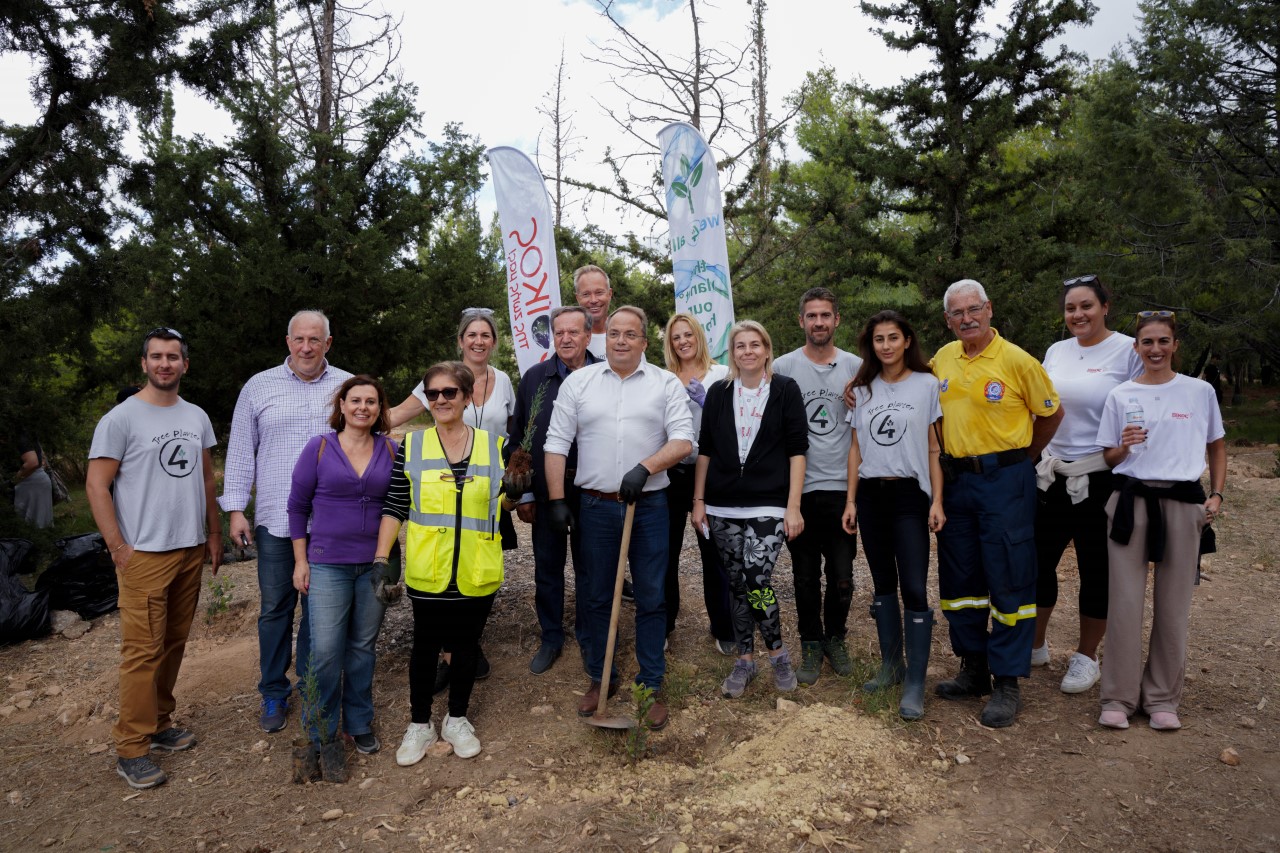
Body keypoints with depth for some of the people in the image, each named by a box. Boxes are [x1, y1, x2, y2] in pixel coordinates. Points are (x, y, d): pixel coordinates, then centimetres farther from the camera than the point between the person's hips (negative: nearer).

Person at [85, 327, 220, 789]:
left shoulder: (197, 417, 10)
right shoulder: (121, 418, -7)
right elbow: (96, 484, -8)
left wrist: (213, 531, 14)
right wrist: (118, 547, -12)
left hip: (191, 550, 6)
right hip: (145, 555, -6)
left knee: (173, 644, 13)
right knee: (143, 651, -4)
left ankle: (159, 724, 27)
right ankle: (132, 749, 6)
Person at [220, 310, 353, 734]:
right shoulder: (259, 387, 4)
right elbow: (240, 452, 6)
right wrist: (235, 509, 1)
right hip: (275, 521, 0)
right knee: (275, 608, 8)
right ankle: (273, 693, 24)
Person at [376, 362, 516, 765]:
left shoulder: (493, 445, 2)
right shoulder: (411, 445, 0)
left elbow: (503, 503, 11)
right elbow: (394, 506, 1)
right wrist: (381, 557, -5)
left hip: (477, 574, 1)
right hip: (427, 573, -1)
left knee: (466, 646, 14)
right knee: (426, 646, 10)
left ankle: (457, 719, 34)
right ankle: (419, 724, 30)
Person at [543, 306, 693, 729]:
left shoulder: (666, 384, 3)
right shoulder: (578, 381, 6)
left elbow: (683, 440, -6)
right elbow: (556, 444, 4)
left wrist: (645, 467, -20)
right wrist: (556, 499, -3)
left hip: (649, 505, -1)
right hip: (596, 506, 1)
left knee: (651, 598, 6)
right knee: (597, 597, 11)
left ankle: (652, 685, 19)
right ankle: (600, 678, 27)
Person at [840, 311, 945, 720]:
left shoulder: (927, 384, -1)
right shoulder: (863, 389, 9)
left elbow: (934, 449, -1)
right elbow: (856, 449, 10)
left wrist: (937, 501, -7)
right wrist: (851, 500, 6)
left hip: (910, 494, -4)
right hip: (870, 494, 4)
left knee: (914, 589, -7)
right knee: (883, 585, 12)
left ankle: (915, 685, -1)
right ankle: (891, 664, 25)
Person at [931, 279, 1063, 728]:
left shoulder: (1016, 361, -8)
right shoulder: (942, 359, 6)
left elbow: (1052, 413, 3)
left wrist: (1023, 456, 10)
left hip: (1005, 479, -5)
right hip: (956, 478, 6)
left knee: (1009, 581, -1)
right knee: (960, 576, 12)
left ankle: (1007, 683, 8)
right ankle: (973, 669, 27)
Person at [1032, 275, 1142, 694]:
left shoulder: (1128, 350, -7)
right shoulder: (1056, 351, 9)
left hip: (1099, 478, -5)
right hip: (1050, 475, 5)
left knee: (1096, 570, 8)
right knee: (1037, 561, 10)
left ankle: (1086, 657, 24)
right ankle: (1034, 645, 28)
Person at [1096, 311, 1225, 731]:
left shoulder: (1200, 392, 5)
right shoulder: (1121, 396, 5)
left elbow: (1217, 448, 13)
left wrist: (1216, 494, 2)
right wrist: (1124, 447, -12)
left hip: (1183, 503, 0)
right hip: (1131, 501, 0)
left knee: (1173, 605, 5)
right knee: (1125, 602, -1)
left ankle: (1162, 698, 19)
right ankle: (1119, 697, 10)